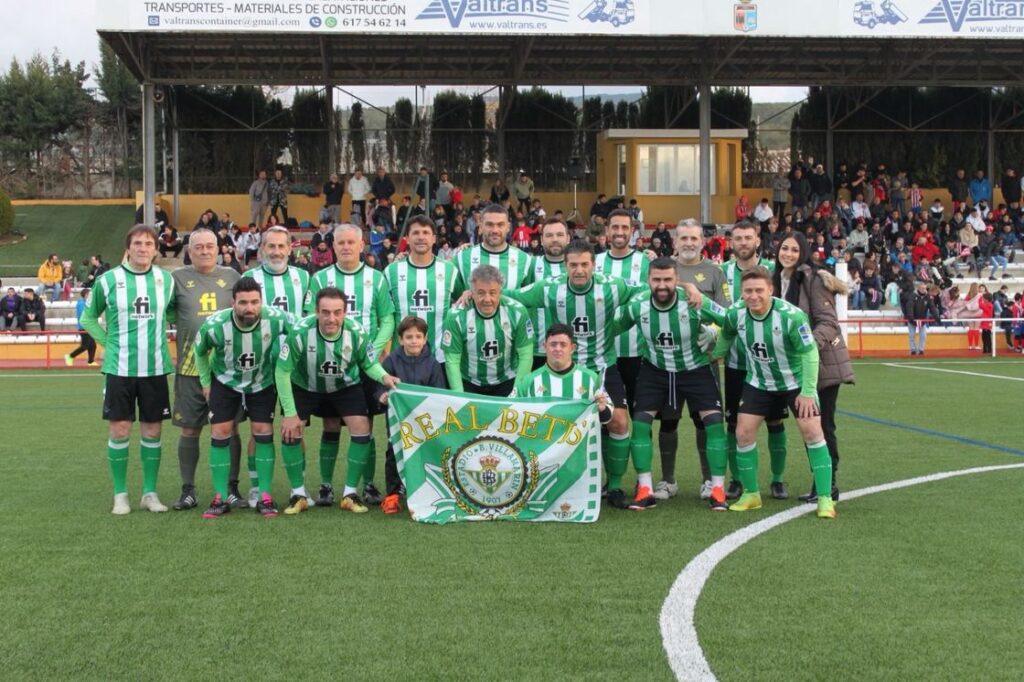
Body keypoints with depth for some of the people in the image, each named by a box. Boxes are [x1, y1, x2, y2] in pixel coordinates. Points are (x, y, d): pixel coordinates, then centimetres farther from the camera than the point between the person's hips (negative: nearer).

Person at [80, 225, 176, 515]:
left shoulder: (166, 280, 3)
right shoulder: (108, 280, -2)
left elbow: (174, 314, 19)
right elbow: (88, 319, 9)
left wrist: (158, 340, 6)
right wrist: (110, 343, -1)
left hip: (155, 368, 2)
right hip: (120, 368, -2)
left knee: (152, 431, 6)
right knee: (120, 430, 1)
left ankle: (150, 493, 17)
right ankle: (120, 494, 13)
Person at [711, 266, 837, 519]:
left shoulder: (791, 316, -30)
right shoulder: (735, 313, -18)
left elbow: (810, 353, -21)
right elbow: (726, 336, 7)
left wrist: (808, 392, -20)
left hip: (796, 382, -3)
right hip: (759, 383, 4)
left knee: (812, 432, -13)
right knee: (743, 432, -4)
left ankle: (825, 499, -4)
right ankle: (751, 494, 14)